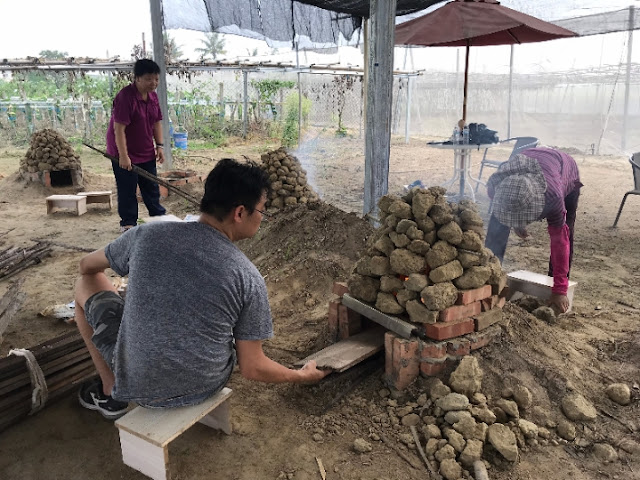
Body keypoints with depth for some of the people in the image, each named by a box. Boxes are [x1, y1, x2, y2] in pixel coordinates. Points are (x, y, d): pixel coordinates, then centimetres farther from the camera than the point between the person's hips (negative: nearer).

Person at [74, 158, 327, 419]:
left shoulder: (148, 234, -13)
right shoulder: (249, 278, -17)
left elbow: (87, 266, 7)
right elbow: (252, 368, -10)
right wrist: (303, 375, 7)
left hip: (136, 384, 0)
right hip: (205, 388, 1)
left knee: (86, 283, 18)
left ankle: (110, 393, 27)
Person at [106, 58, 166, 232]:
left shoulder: (153, 96, 3)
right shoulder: (125, 97, -22)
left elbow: (157, 122, 13)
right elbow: (118, 128, -25)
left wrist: (159, 145, 5)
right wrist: (123, 156, -26)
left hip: (146, 153, 7)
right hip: (126, 154, -7)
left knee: (151, 187, 16)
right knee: (127, 190, 3)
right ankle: (128, 223, 16)